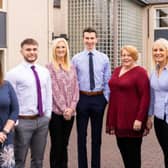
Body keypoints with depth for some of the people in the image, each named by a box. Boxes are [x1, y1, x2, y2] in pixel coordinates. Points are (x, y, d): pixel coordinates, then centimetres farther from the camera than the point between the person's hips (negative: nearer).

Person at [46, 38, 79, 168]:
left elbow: (75, 89, 6)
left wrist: (71, 108, -6)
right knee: (56, 145, 2)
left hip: (70, 112, 4)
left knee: (64, 144, 12)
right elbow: (54, 90, -9)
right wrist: (63, 109, -13)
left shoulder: (72, 68, 11)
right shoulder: (50, 67, -3)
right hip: (56, 111, -4)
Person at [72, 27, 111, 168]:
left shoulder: (104, 58, 2)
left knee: (97, 135, 12)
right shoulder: (76, 59, -1)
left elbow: (107, 81, 4)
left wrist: (106, 98, -2)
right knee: (81, 135, 7)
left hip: (99, 98, 1)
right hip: (82, 98, -1)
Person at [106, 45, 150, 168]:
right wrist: (111, 117, 12)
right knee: (122, 147, 14)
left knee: (133, 149, 4)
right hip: (118, 118, 7)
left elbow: (145, 97, -14)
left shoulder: (140, 72, -10)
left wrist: (139, 118, -19)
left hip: (132, 119, -7)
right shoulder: (117, 70, 12)